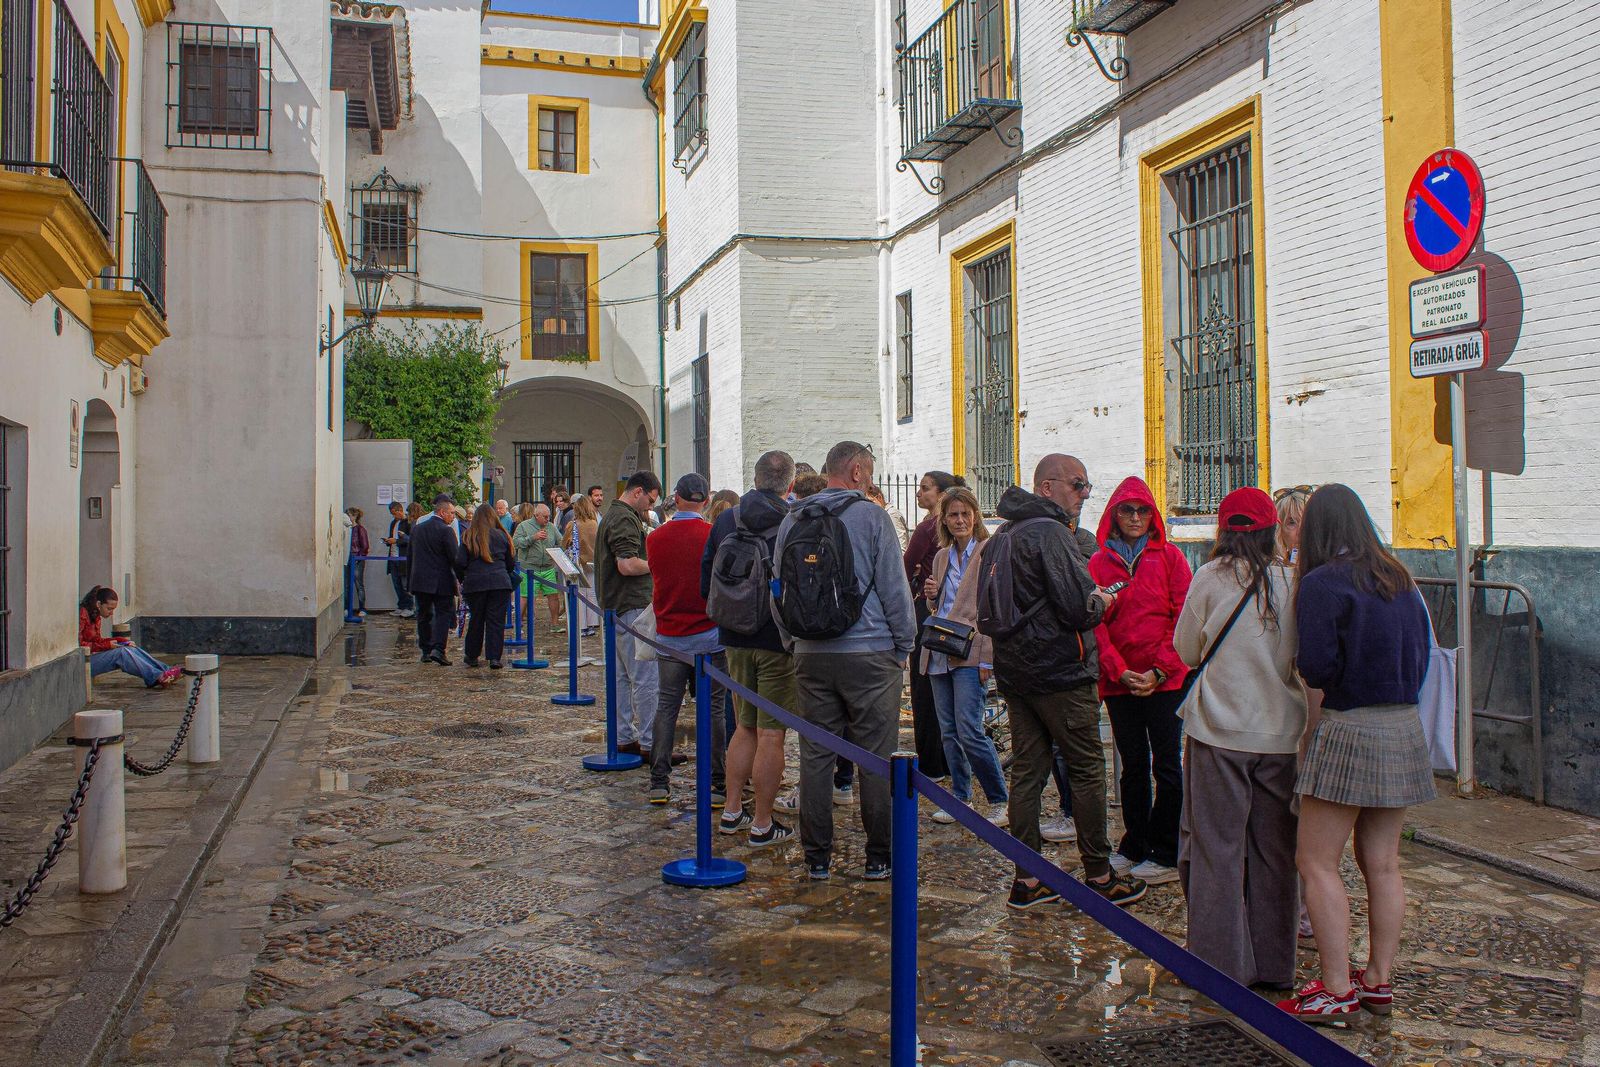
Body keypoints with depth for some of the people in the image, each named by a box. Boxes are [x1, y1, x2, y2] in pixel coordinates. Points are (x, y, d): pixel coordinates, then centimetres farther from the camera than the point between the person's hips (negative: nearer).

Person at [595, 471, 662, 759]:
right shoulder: (625, 519, -15)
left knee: (624, 676, 14)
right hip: (632, 607, -11)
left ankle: (623, 737, 20)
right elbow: (627, 565, -24)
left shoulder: (614, 515, 19)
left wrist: (649, 561, 16)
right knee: (646, 679, -7)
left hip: (618, 607, 11)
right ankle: (649, 744, -5)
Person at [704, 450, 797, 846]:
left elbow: (706, 585, 7)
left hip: (736, 639, 5)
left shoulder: (724, 521, 3)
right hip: (779, 642, -5)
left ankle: (732, 810, 25)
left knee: (745, 727, 19)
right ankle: (762, 825, 9)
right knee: (771, 735, 3)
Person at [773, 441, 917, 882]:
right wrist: (904, 645, 3)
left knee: (815, 757, 9)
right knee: (876, 758, 4)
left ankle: (817, 857, 15)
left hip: (811, 657, 4)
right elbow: (894, 587, -7)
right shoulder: (872, 517, -7)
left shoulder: (792, 520, 8)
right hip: (870, 654, -4)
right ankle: (879, 857, 11)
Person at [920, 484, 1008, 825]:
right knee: (949, 732, 9)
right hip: (939, 653, 7)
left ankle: (1000, 801, 2)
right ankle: (960, 798, 20)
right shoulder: (942, 556, 17)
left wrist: (988, 658, -15)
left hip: (970, 653, -7)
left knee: (969, 731, -12)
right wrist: (931, 597, 2)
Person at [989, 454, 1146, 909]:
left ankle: (1026, 879, 14)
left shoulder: (1003, 535, 13)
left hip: (1015, 672, 8)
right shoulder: (1052, 532, -16)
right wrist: (1102, 602, 1)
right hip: (1060, 672, -8)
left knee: (1026, 770, 10)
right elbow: (1077, 608, -22)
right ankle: (1099, 876, 12)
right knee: (1087, 769, 3)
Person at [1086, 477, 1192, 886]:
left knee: (1167, 764, 1)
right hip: (1119, 680, 2)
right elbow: (1095, 622, 1)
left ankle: (1167, 855, 9)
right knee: (1133, 764, 12)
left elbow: (1183, 618, -3)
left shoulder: (1169, 556, 1)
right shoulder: (1098, 562, 5)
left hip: (1164, 680, -2)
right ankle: (1134, 846, 22)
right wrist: (1118, 669, -11)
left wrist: (1159, 670, -11)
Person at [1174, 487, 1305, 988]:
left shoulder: (1211, 579, -6)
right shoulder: (1292, 582, -2)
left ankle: (1222, 961, 10)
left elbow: (1187, 650, 3)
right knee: (1275, 849, 12)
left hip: (1219, 730, -2)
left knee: (1217, 847, 6)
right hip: (1280, 732, 3)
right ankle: (1273, 963, 21)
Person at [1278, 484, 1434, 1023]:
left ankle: (1337, 990, 1)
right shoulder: (1400, 580, 9)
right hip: (1404, 727, 7)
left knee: (1317, 861, 1)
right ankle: (1380, 980, 22)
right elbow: (1421, 656, 15)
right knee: (1382, 863, 14)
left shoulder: (1321, 583, -12)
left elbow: (1316, 668, -17)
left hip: (1348, 730, -7)